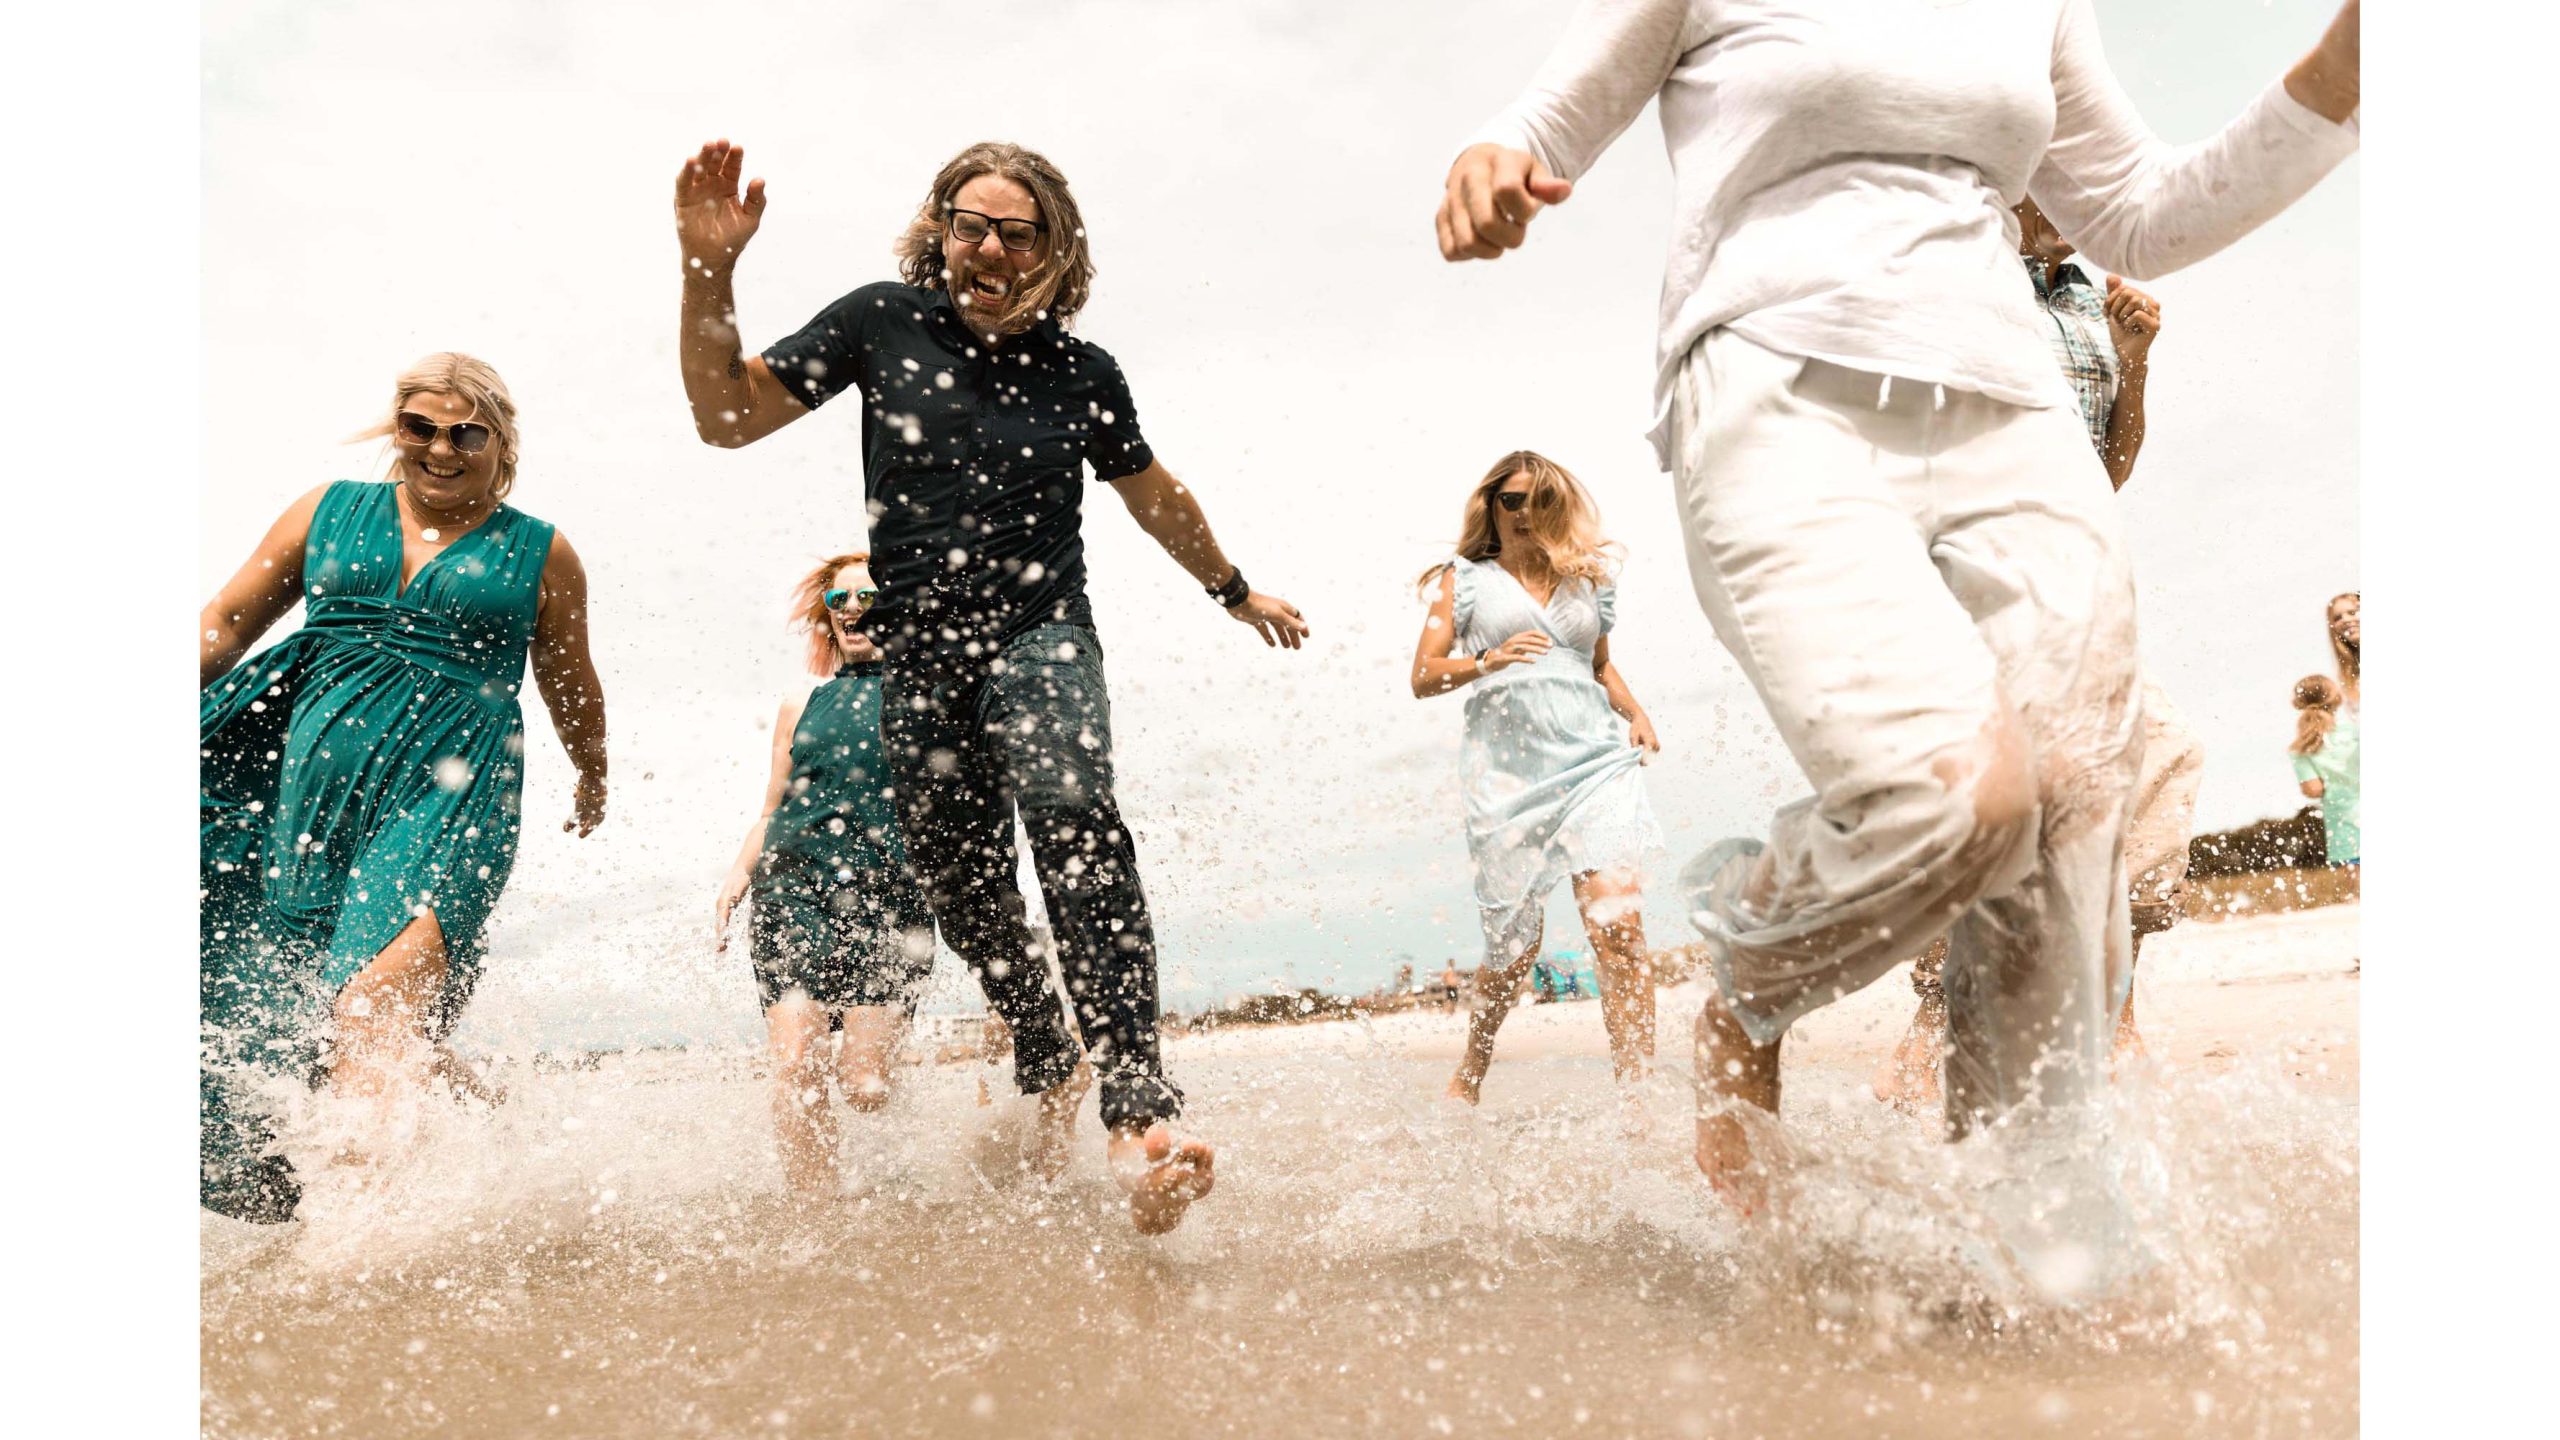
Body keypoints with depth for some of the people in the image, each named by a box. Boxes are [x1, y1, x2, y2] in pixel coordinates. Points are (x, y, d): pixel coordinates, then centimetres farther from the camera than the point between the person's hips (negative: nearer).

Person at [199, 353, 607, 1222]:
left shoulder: (539, 555, 9)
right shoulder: (329, 511, 15)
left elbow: (572, 690, 22)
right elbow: (225, 625, 16)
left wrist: (593, 785, 34)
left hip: (447, 793, -4)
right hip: (308, 776, 4)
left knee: (373, 1012, -22)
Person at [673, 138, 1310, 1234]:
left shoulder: (1082, 372, 4)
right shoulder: (883, 323, 3)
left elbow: (1155, 498, 21)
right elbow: (726, 415, 2)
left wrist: (1235, 591, 32)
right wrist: (709, 271, -11)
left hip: (1041, 636, -2)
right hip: (922, 653, 2)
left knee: (1072, 813, -30)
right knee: (965, 894, 9)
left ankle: (1140, 1114, -37)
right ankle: (1045, 1074, 36)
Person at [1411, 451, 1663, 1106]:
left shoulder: (1587, 578, 20)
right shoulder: (1464, 579, 12)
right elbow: (1423, 678, 5)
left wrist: (1635, 713, 12)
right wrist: (1486, 663, -14)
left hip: (1595, 759, 2)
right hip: (1507, 771, -2)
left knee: (1618, 923, -16)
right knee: (1515, 946, 4)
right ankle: (1469, 1075, 30)